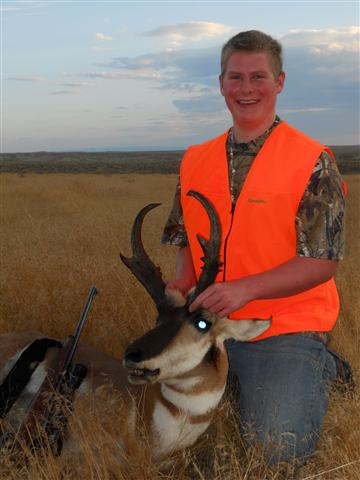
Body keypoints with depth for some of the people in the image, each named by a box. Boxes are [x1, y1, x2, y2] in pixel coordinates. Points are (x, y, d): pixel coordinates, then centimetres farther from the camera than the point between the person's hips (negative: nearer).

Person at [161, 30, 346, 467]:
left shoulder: (313, 162, -11)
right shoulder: (195, 161, 6)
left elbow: (322, 262, -14)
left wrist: (246, 288, -25)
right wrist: (182, 283, -6)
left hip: (285, 329, -5)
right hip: (207, 323, 5)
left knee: (278, 450, -13)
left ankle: (317, 371, 17)